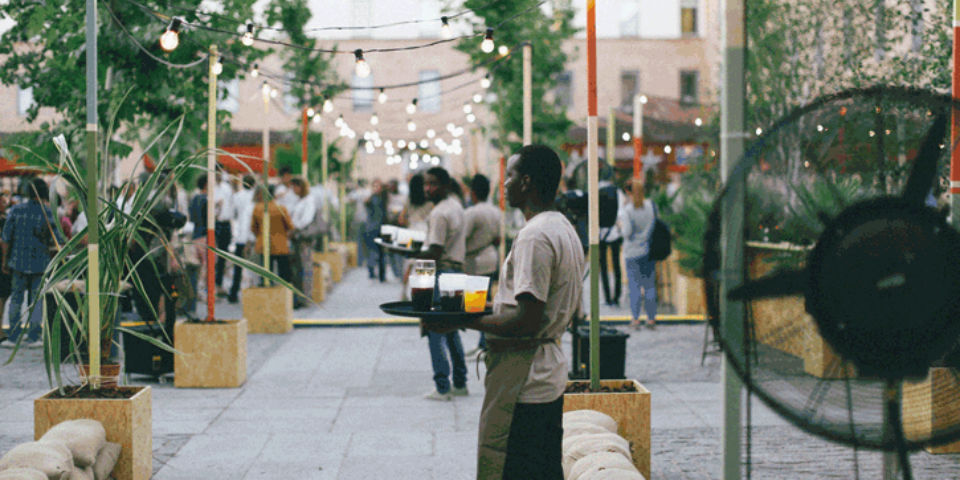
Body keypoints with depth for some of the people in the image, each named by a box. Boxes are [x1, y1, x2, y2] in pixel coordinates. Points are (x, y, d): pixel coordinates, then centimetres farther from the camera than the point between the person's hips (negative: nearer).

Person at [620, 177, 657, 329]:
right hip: (649, 250, 3)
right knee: (650, 284, 9)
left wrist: (621, 225, 2)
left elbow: (627, 232, -17)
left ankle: (635, 318, 1)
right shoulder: (651, 205, -1)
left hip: (632, 252, -3)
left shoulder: (626, 210, -13)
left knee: (634, 284, 2)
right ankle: (651, 318, 12)